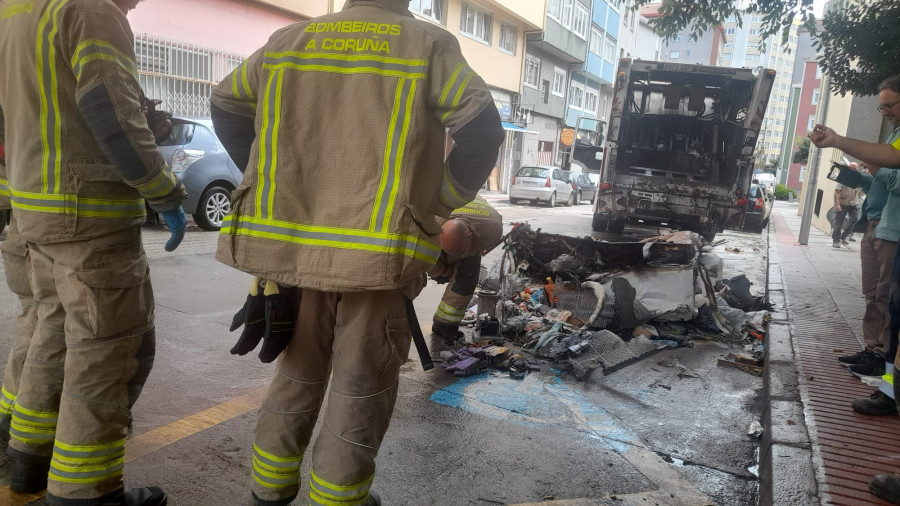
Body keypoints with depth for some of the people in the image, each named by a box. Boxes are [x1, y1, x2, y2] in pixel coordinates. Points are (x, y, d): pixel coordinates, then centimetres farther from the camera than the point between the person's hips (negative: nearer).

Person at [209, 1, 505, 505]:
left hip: (293, 242, 5)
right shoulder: (428, 45, 0)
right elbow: (483, 130, -9)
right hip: (378, 251, -4)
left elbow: (226, 105, 18)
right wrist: (438, 203, 1)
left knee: (299, 372, 21)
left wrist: (272, 182, 17)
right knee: (361, 386, 10)